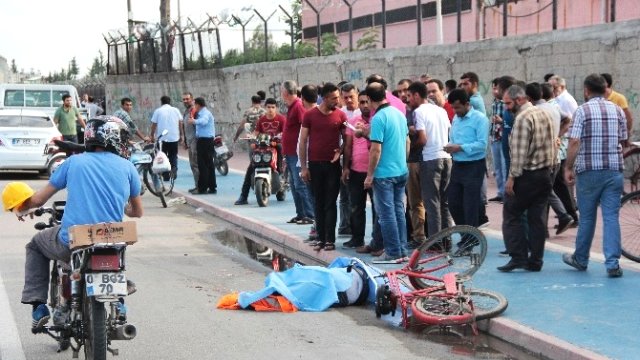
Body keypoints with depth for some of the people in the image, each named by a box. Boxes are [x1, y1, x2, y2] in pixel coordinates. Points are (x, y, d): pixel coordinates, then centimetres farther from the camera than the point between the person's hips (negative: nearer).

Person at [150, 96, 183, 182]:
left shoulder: (158, 111, -2)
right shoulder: (175, 110, 5)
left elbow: (154, 124, -3)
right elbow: (180, 123, 6)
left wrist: (152, 136, 6)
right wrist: (181, 135, 13)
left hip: (162, 138, -2)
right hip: (174, 138, 2)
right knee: (173, 156, 12)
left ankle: (165, 175, 4)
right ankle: (174, 170, -12)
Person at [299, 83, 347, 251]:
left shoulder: (340, 115, -1)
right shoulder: (310, 115, -1)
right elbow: (303, 141, 2)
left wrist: (342, 153, -7)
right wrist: (303, 167, -1)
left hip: (333, 164, -1)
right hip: (314, 164, 1)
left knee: (330, 203, 0)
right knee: (319, 203, 8)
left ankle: (330, 239, 3)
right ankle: (321, 237, 13)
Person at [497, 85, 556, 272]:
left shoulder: (523, 118, -16)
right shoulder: (545, 113, 12)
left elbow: (519, 151, -20)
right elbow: (552, 144, 16)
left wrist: (512, 177, -17)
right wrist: (550, 167, 19)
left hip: (527, 175, -8)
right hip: (546, 172, 8)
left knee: (512, 215, 1)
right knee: (538, 218, 9)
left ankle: (518, 257, -4)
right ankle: (535, 261, 11)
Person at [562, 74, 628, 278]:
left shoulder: (582, 111, -6)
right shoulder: (618, 111, 8)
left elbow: (574, 142, -13)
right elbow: (623, 140, 12)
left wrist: (568, 167, -8)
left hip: (589, 171, -2)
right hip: (614, 170, 3)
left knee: (587, 217, 9)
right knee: (611, 217, 1)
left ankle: (580, 259, 24)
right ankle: (612, 263, -6)